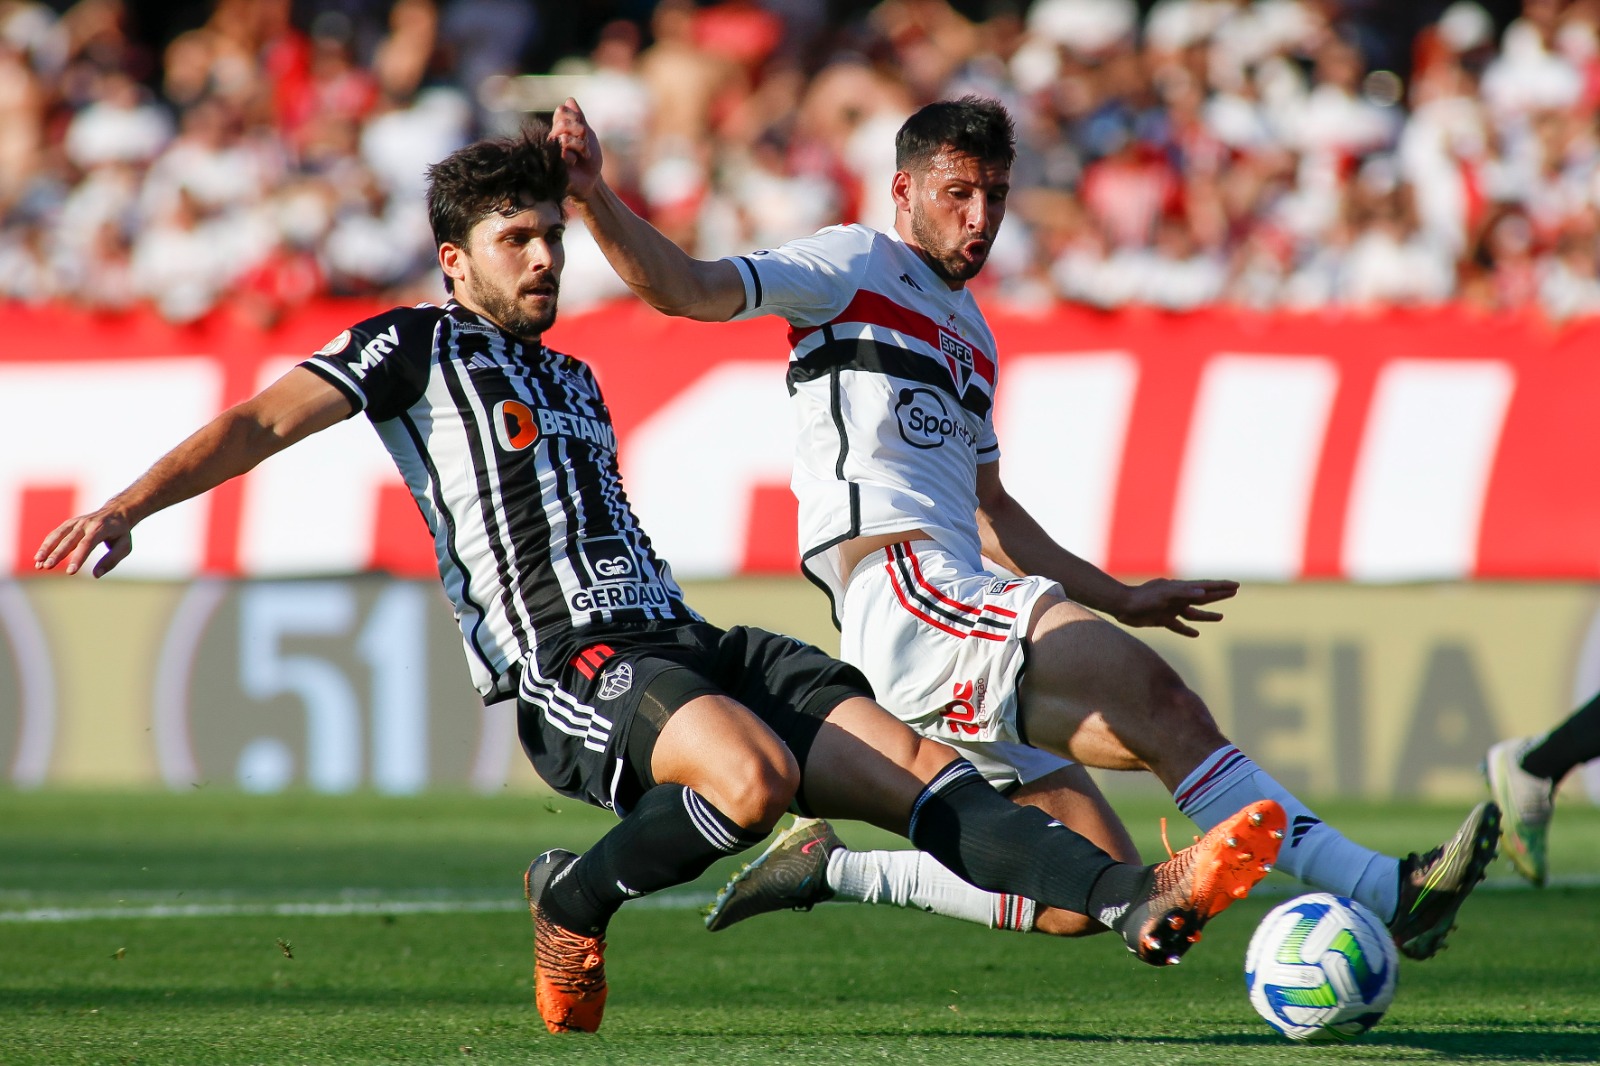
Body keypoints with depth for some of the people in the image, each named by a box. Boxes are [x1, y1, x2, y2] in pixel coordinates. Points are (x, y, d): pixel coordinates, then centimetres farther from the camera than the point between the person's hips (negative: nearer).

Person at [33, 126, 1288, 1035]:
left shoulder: (576, 382, 29)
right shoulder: (417, 347, 7)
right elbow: (262, 424, -2)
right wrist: (125, 511, -16)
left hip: (684, 643, 7)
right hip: (570, 668, -7)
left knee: (916, 763, -13)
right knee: (754, 774, -36)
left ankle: (1139, 900, -27)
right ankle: (574, 905, -9)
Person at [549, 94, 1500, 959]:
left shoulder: (971, 335, 28)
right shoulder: (854, 267, 6)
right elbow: (686, 289, -5)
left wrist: (1119, 598, 34)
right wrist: (592, 195, -21)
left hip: (961, 619, 9)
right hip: (900, 594, -9)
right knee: (1155, 694, -25)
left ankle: (827, 873, 7)